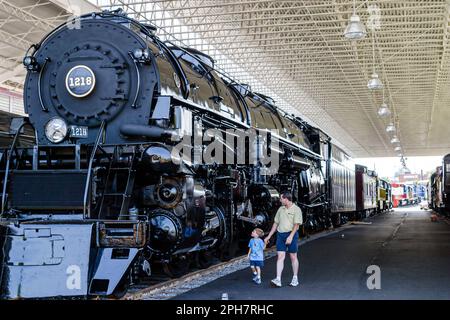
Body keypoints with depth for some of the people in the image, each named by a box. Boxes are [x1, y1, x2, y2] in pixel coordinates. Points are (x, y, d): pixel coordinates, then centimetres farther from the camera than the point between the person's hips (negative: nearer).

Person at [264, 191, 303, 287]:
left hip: (291, 234, -5)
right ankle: (278, 279, -10)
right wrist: (269, 236, 16)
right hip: (280, 234, 5)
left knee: (293, 257, 4)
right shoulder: (281, 209, 12)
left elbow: (296, 225, -12)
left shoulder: (296, 209, -5)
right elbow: (276, 223, 17)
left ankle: (295, 279, 16)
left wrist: (290, 236, -22)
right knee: (280, 256, -4)